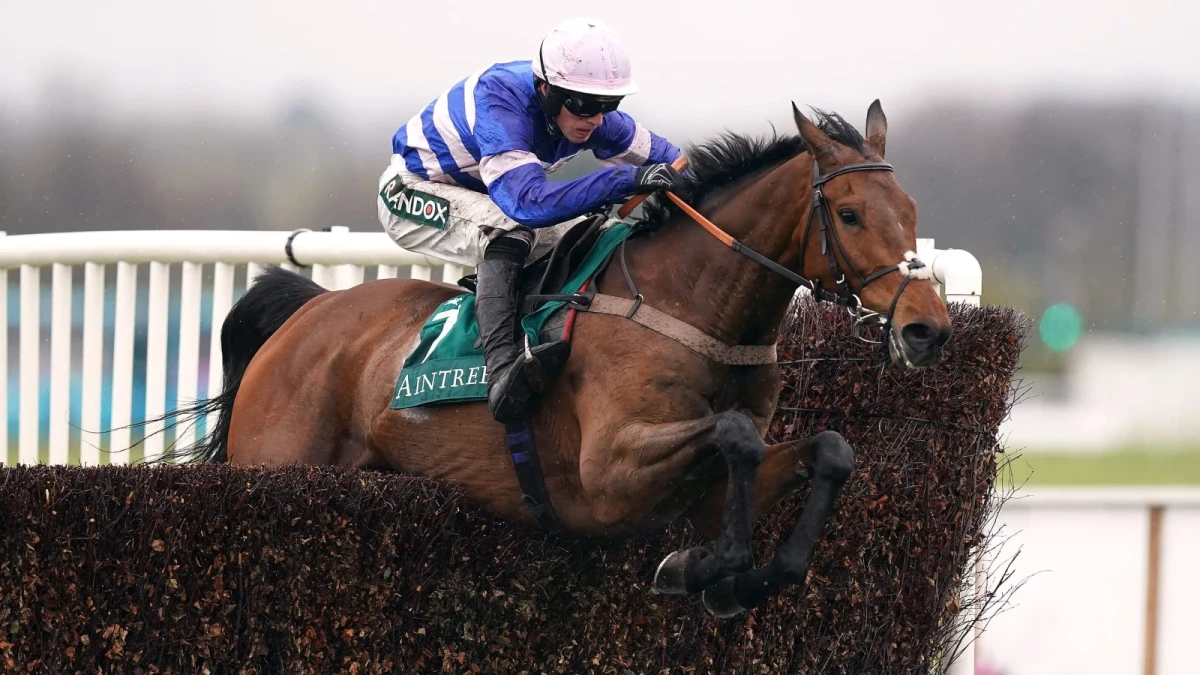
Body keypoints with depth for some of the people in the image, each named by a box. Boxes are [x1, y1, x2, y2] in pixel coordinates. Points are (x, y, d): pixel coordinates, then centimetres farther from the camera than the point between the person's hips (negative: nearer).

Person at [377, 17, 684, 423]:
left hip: (486, 197, 8)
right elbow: (528, 202, -50)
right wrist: (624, 180, -57)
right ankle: (501, 367, -47)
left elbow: (664, 159, -7)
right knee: (509, 232, -35)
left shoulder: (588, 114, -16)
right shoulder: (498, 100, -38)